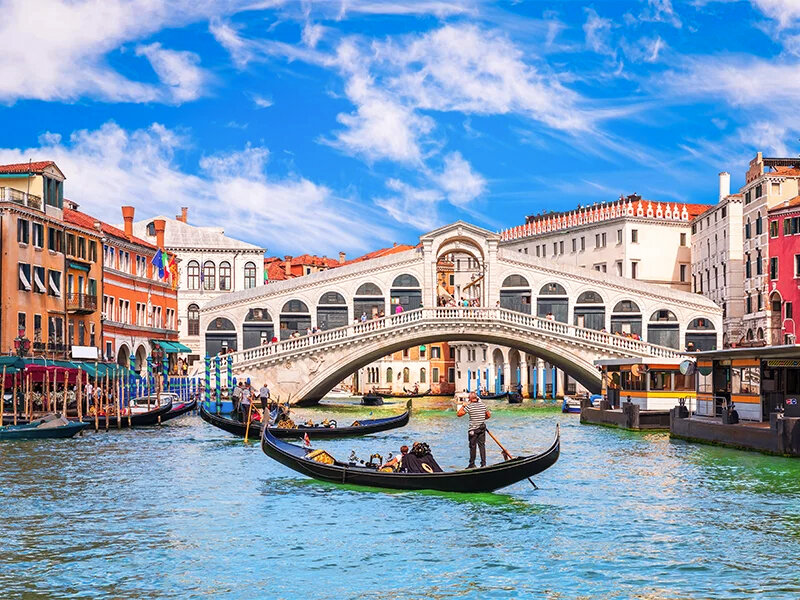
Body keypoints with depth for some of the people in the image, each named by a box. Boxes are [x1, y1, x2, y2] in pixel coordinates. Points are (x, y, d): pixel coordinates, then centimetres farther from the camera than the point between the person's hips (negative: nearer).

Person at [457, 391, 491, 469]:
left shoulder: (469, 406, -12)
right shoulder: (483, 405, 4)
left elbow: (459, 414, -12)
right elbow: (489, 415, 13)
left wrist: (463, 406, 1)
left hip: (473, 429, -4)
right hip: (482, 428, 4)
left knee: (473, 446, 3)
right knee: (482, 445, 6)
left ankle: (472, 464, 9)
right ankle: (483, 464, 3)